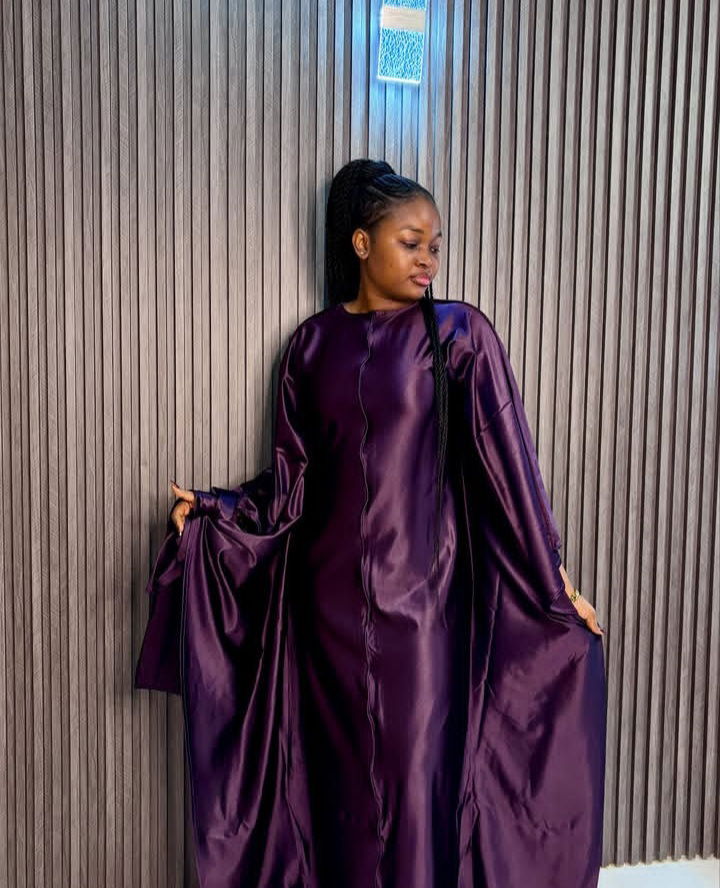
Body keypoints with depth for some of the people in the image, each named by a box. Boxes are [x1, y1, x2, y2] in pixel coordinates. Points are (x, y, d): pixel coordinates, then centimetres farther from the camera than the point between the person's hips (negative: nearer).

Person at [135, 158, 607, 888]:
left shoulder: (460, 334, -2)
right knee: (338, 765, 13)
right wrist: (212, 512, -7)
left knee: (417, 765, 6)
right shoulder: (313, 343, 4)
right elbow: (292, 478, 5)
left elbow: (505, 460, -4)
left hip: (422, 585, -2)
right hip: (330, 589, 3)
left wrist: (552, 581, -4)